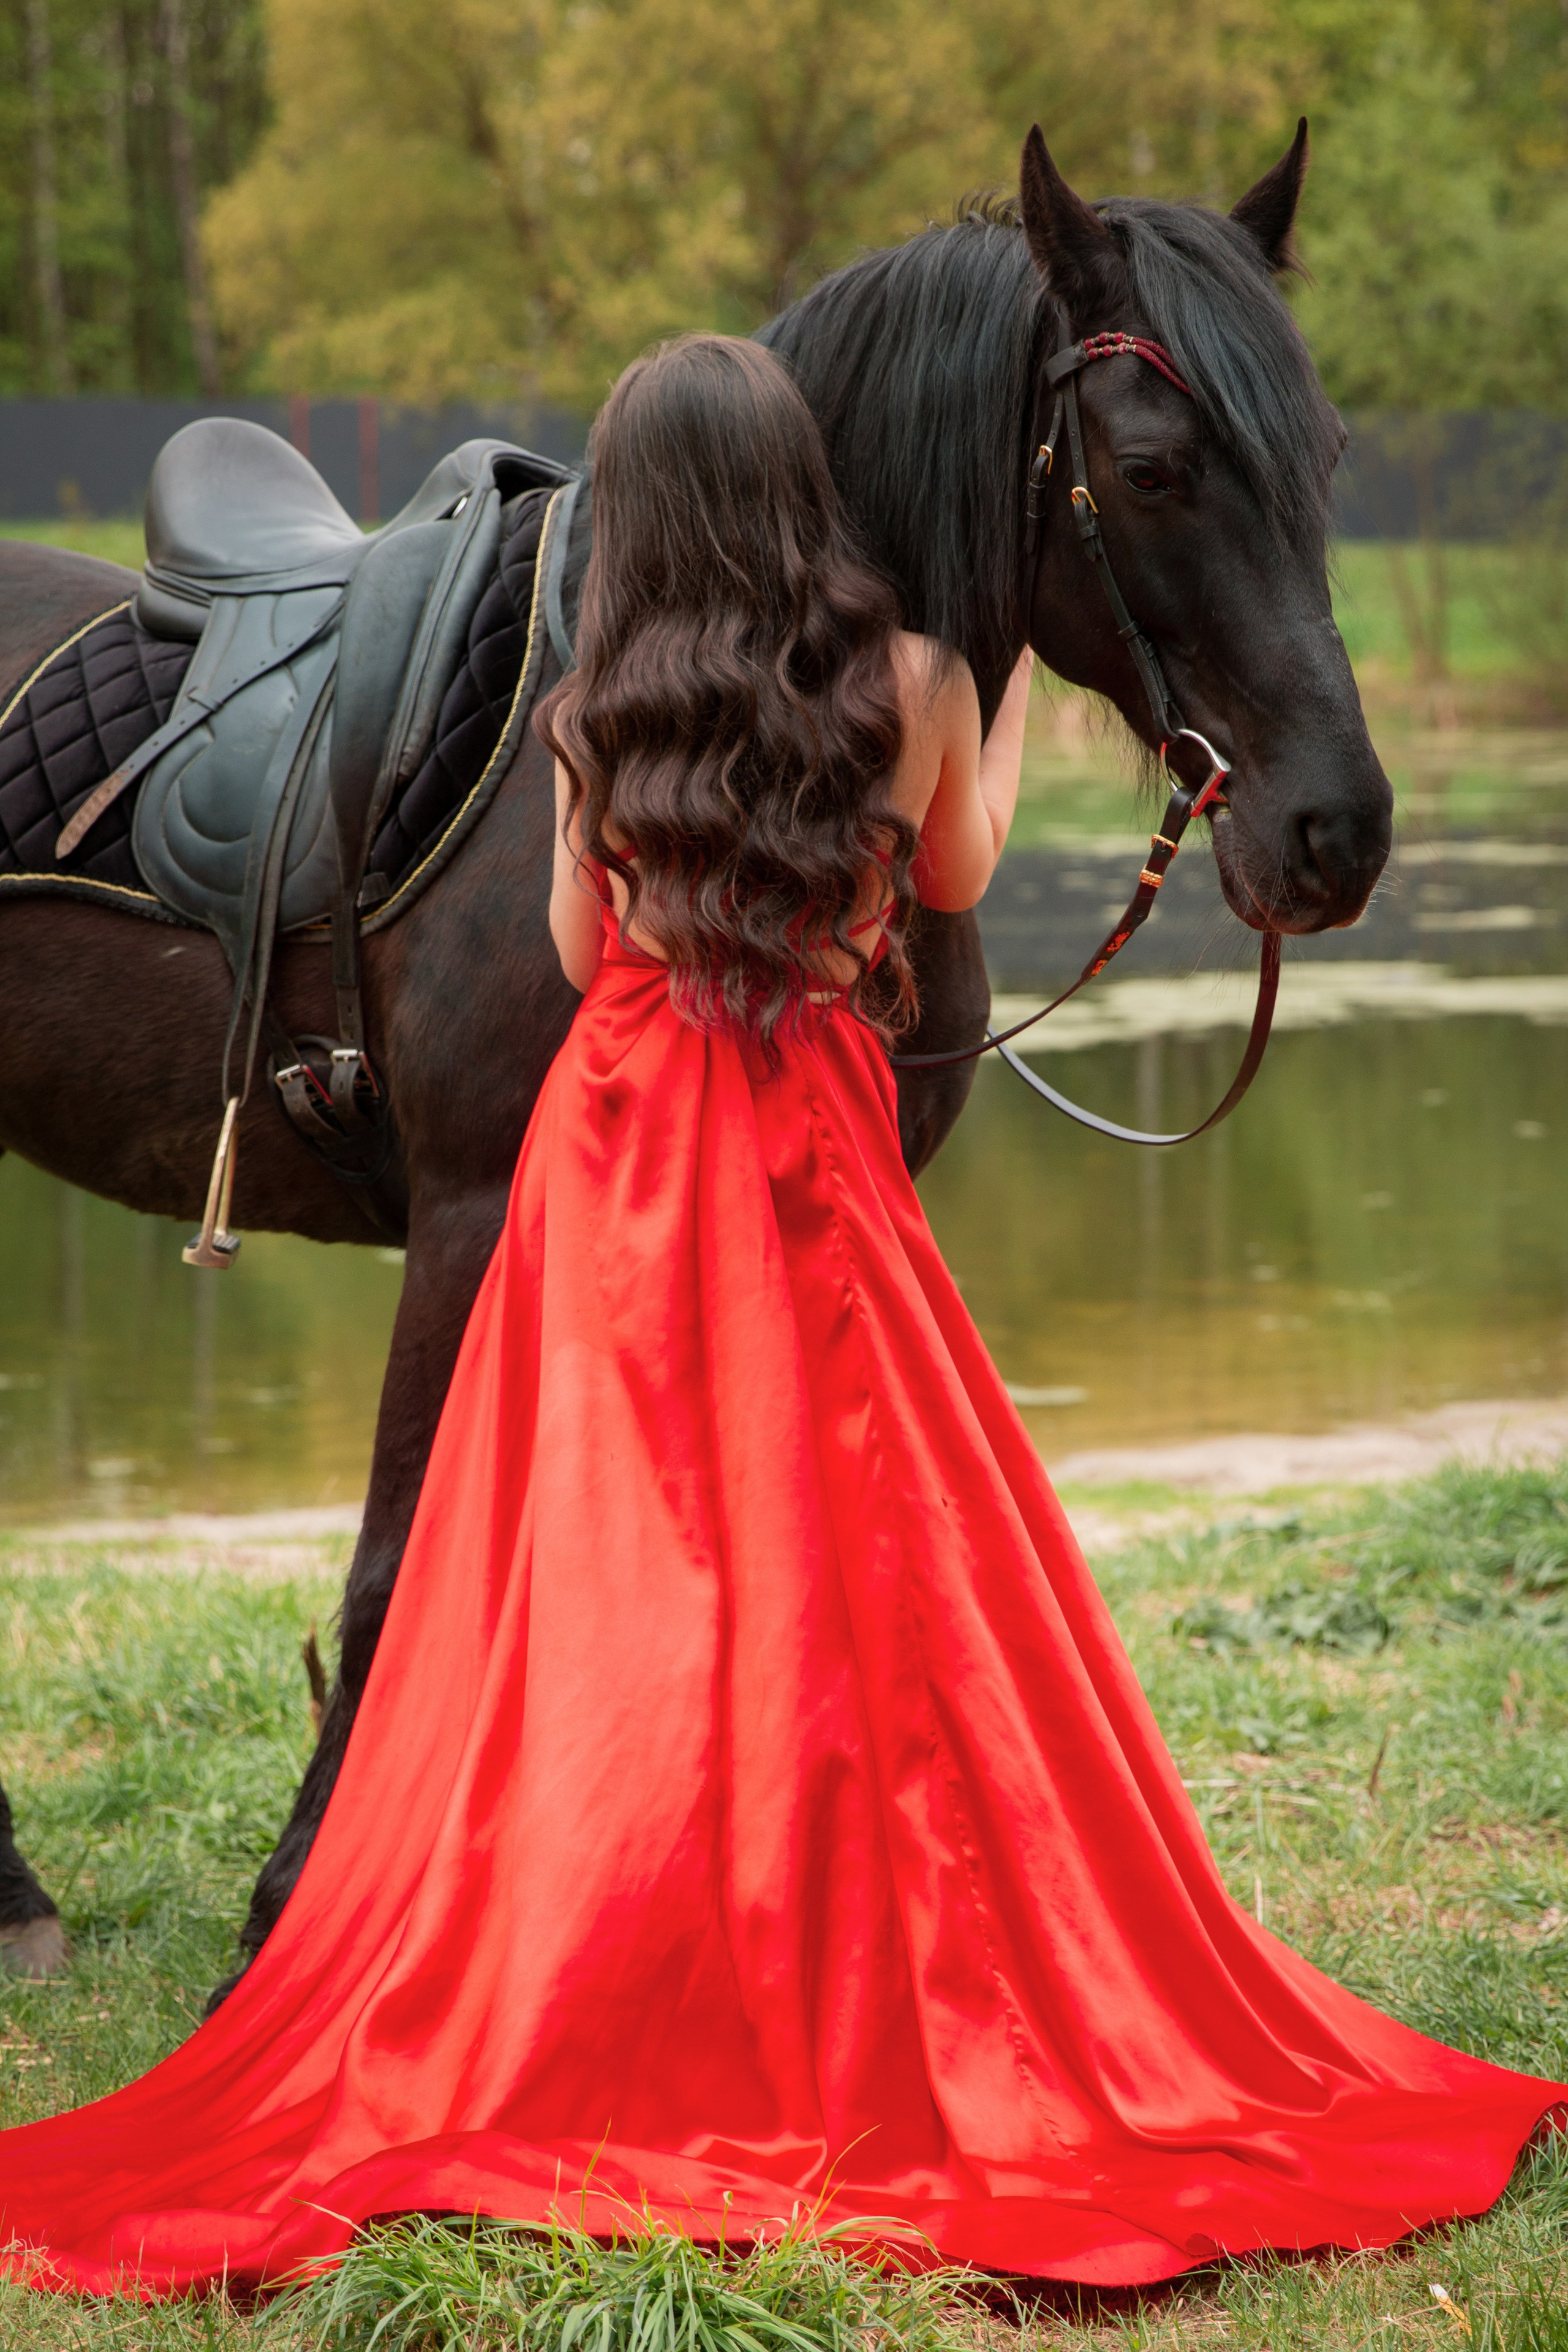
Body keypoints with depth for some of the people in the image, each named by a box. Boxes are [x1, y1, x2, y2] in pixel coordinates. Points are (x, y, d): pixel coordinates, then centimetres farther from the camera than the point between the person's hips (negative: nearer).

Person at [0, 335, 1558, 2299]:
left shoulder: (599, 718, -2)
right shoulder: (911, 684, -4)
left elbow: (582, 951, 7)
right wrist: (1021, 683, 29)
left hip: (623, 1151, 1)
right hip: (817, 1161, -1)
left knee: (613, 1593, 4)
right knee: (865, 1587, 6)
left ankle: (544, 2026, 7)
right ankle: (879, 2012, 10)